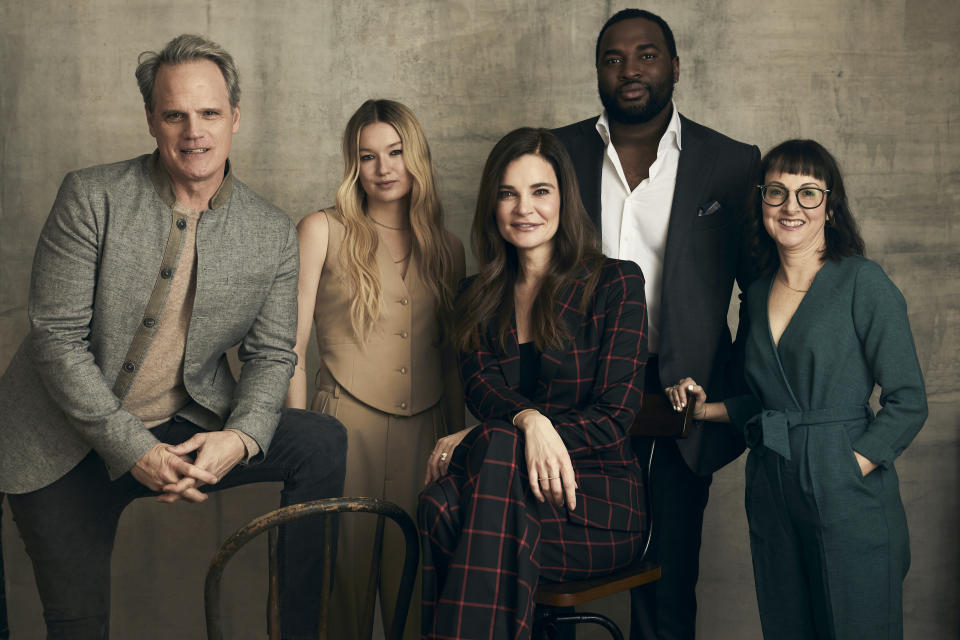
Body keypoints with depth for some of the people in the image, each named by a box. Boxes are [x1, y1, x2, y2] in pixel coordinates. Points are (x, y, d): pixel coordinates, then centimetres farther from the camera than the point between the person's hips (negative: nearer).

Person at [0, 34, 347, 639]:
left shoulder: (274, 233, -3)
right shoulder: (91, 197, -12)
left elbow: (272, 355, 3)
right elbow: (58, 338, -15)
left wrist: (240, 438, -19)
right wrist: (135, 451, -22)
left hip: (187, 431, 2)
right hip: (67, 442, -2)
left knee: (323, 441, -16)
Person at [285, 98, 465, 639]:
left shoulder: (448, 250, 12)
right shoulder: (323, 231, 2)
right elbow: (290, 346, 0)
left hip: (424, 436, 3)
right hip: (347, 432, -2)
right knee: (342, 582, 2)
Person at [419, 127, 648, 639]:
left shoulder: (616, 283, 2)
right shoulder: (479, 295, 16)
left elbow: (616, 414, -5)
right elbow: (479, 386, 0)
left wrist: (484, 442, -12)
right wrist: (530, 419, -26)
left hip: (599, 497, -3)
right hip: (506, 481, 3)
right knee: (441, 502, -33)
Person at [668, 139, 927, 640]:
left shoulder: (863, 283, -7)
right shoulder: (758, 294, 11)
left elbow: (908, 401, -9)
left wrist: (850, 471, -15)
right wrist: (707, 409, 4)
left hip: (848, 499, -5)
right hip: (772, 495, 5)